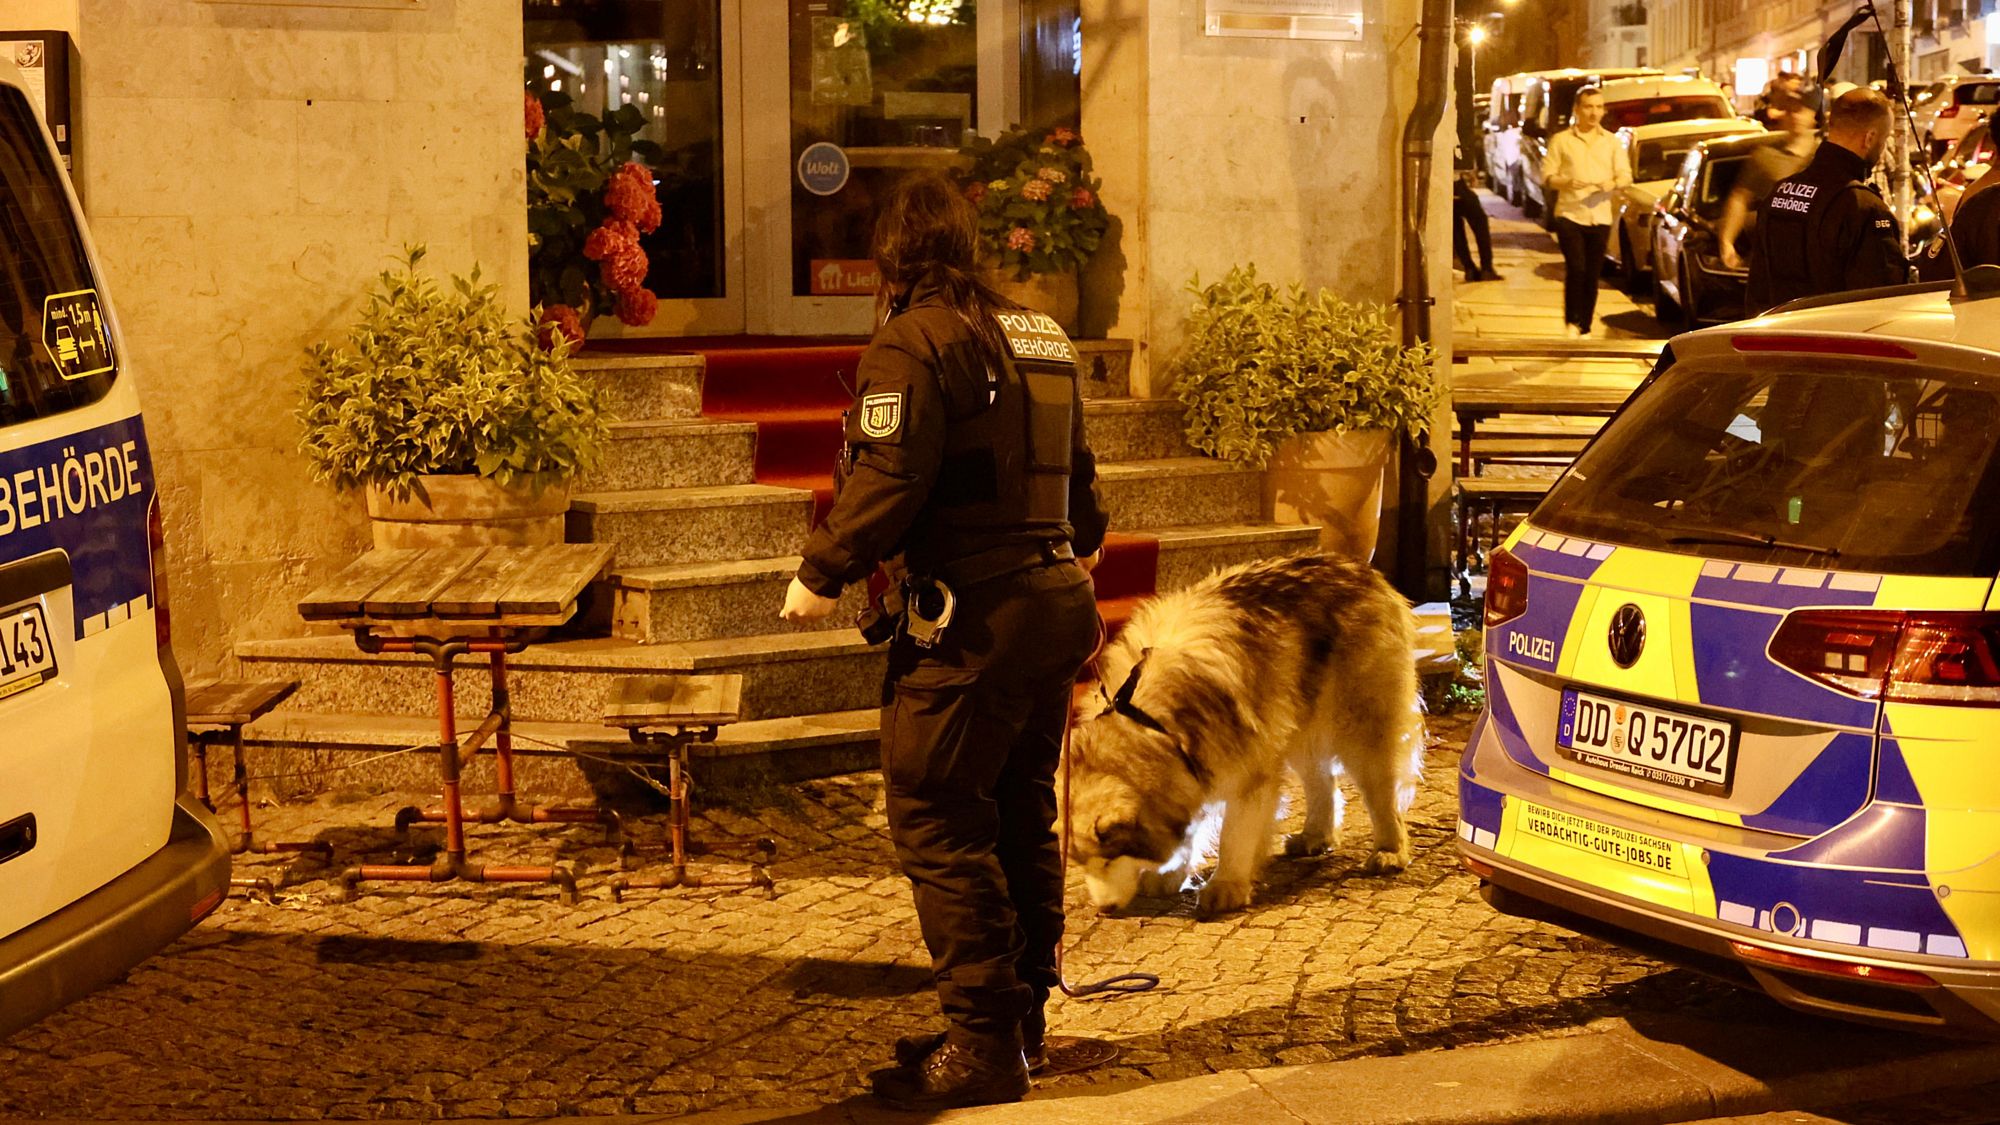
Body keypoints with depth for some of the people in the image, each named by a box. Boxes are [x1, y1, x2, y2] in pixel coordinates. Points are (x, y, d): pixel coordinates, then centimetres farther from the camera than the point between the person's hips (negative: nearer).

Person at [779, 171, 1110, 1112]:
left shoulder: (916, 339, -10)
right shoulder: (1040, 338, 16)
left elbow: (887, 479, -19)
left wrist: (821, 574, -8)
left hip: (973, 617, -9)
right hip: (1056, 600, 9)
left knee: (939, 822, -4)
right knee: (1020, 817, 16)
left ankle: (983, 1043, -3)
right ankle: (1022, 1016, 25)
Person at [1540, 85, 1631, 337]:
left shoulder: (1611, 141, 12)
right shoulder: (1561, 140, 4)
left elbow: (1626, 176, 9)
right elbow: (1547, 175, 0)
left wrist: (1613, 183, -14)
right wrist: (1568, 182, -20)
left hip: (1600, 217, 3)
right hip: (1569, 214, -3)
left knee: (1592, 275, 4)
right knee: (1576, 268, -17)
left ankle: (1585, 328, 12)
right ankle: (1571, 321, -3)